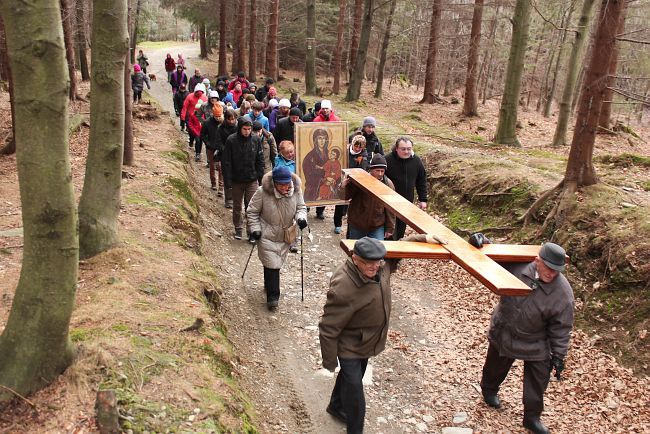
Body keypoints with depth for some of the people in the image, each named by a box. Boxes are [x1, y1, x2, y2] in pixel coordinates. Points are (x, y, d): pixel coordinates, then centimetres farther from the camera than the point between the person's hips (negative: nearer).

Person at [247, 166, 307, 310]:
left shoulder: (296, 190, -11)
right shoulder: (263, 192, -21)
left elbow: (301, 207, 2)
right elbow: (252, 211, -8)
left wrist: (301, 217, -19)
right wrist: (255, 229, -14)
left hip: (286, 235, 4)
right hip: (267, 235, -4)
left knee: (278, 263, 19)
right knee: (272, 264, -7)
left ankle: (269, 286, 43)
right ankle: (272, 296, 3)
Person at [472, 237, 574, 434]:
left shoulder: (563, 293, -25)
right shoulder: (518, 266, -22)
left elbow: (561, 328, -14)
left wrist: (558, 355, -11)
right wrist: (481, 242, -22)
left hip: (535, 344, -1)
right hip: (503, 334, 1)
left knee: (537, 381, 9)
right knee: (496, 366, 24)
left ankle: (532, 417, 32)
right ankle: (489, 390, 55)